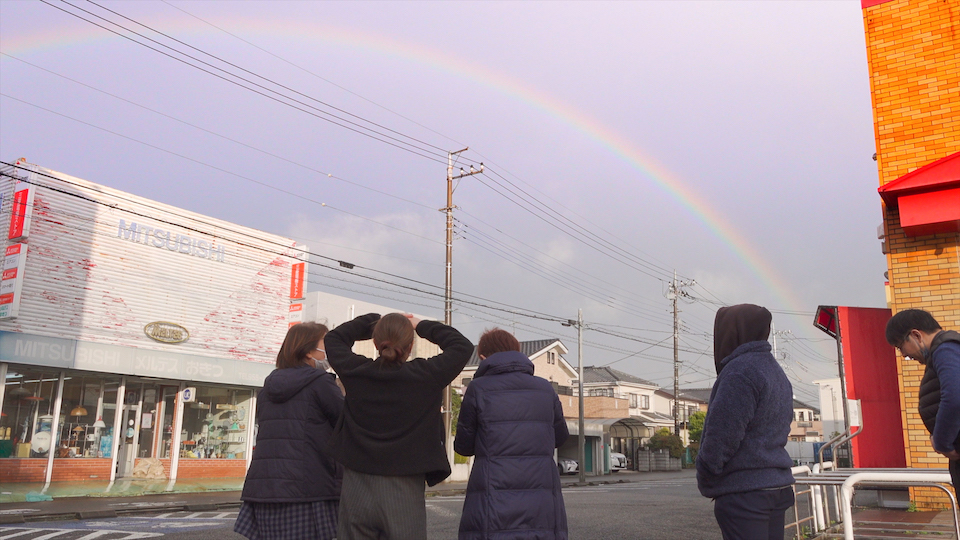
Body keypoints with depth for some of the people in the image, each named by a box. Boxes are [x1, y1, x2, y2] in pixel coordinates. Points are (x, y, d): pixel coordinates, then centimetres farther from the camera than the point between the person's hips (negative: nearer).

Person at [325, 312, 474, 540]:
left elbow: (333, 338, 16)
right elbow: (463, 346, 3)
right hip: (404, 493, -2)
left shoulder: (356, 373, -4)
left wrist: (373, 320, 19)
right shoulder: (424, 376, -11)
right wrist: (422, 326, 10)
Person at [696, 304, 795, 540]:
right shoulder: (777, 372, 17)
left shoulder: (740, 370, -15)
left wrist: (705, 481, -5)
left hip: (743, 493, -10)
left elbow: (721, 437, -19)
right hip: (778, 487, 10)